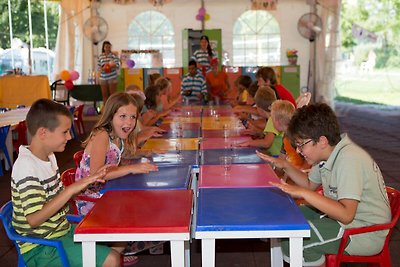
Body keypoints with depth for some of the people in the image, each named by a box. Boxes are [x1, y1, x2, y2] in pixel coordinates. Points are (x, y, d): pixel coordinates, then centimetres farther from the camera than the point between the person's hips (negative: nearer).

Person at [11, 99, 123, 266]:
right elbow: (33, 219, -28)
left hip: (61, 230, 9)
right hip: (40, 248, -9)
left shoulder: (48, 156, 6)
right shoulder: (27, 167, -23)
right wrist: (71, 189, -31)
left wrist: (86, 182, 2)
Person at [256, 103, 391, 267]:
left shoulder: (349, 160, -26)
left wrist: (303, 193, -32)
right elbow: (310, 184, 19)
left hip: (366, 232, -9)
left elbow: (346, 214, -34)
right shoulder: (327, 154, 2)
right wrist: (285, 166, 4)